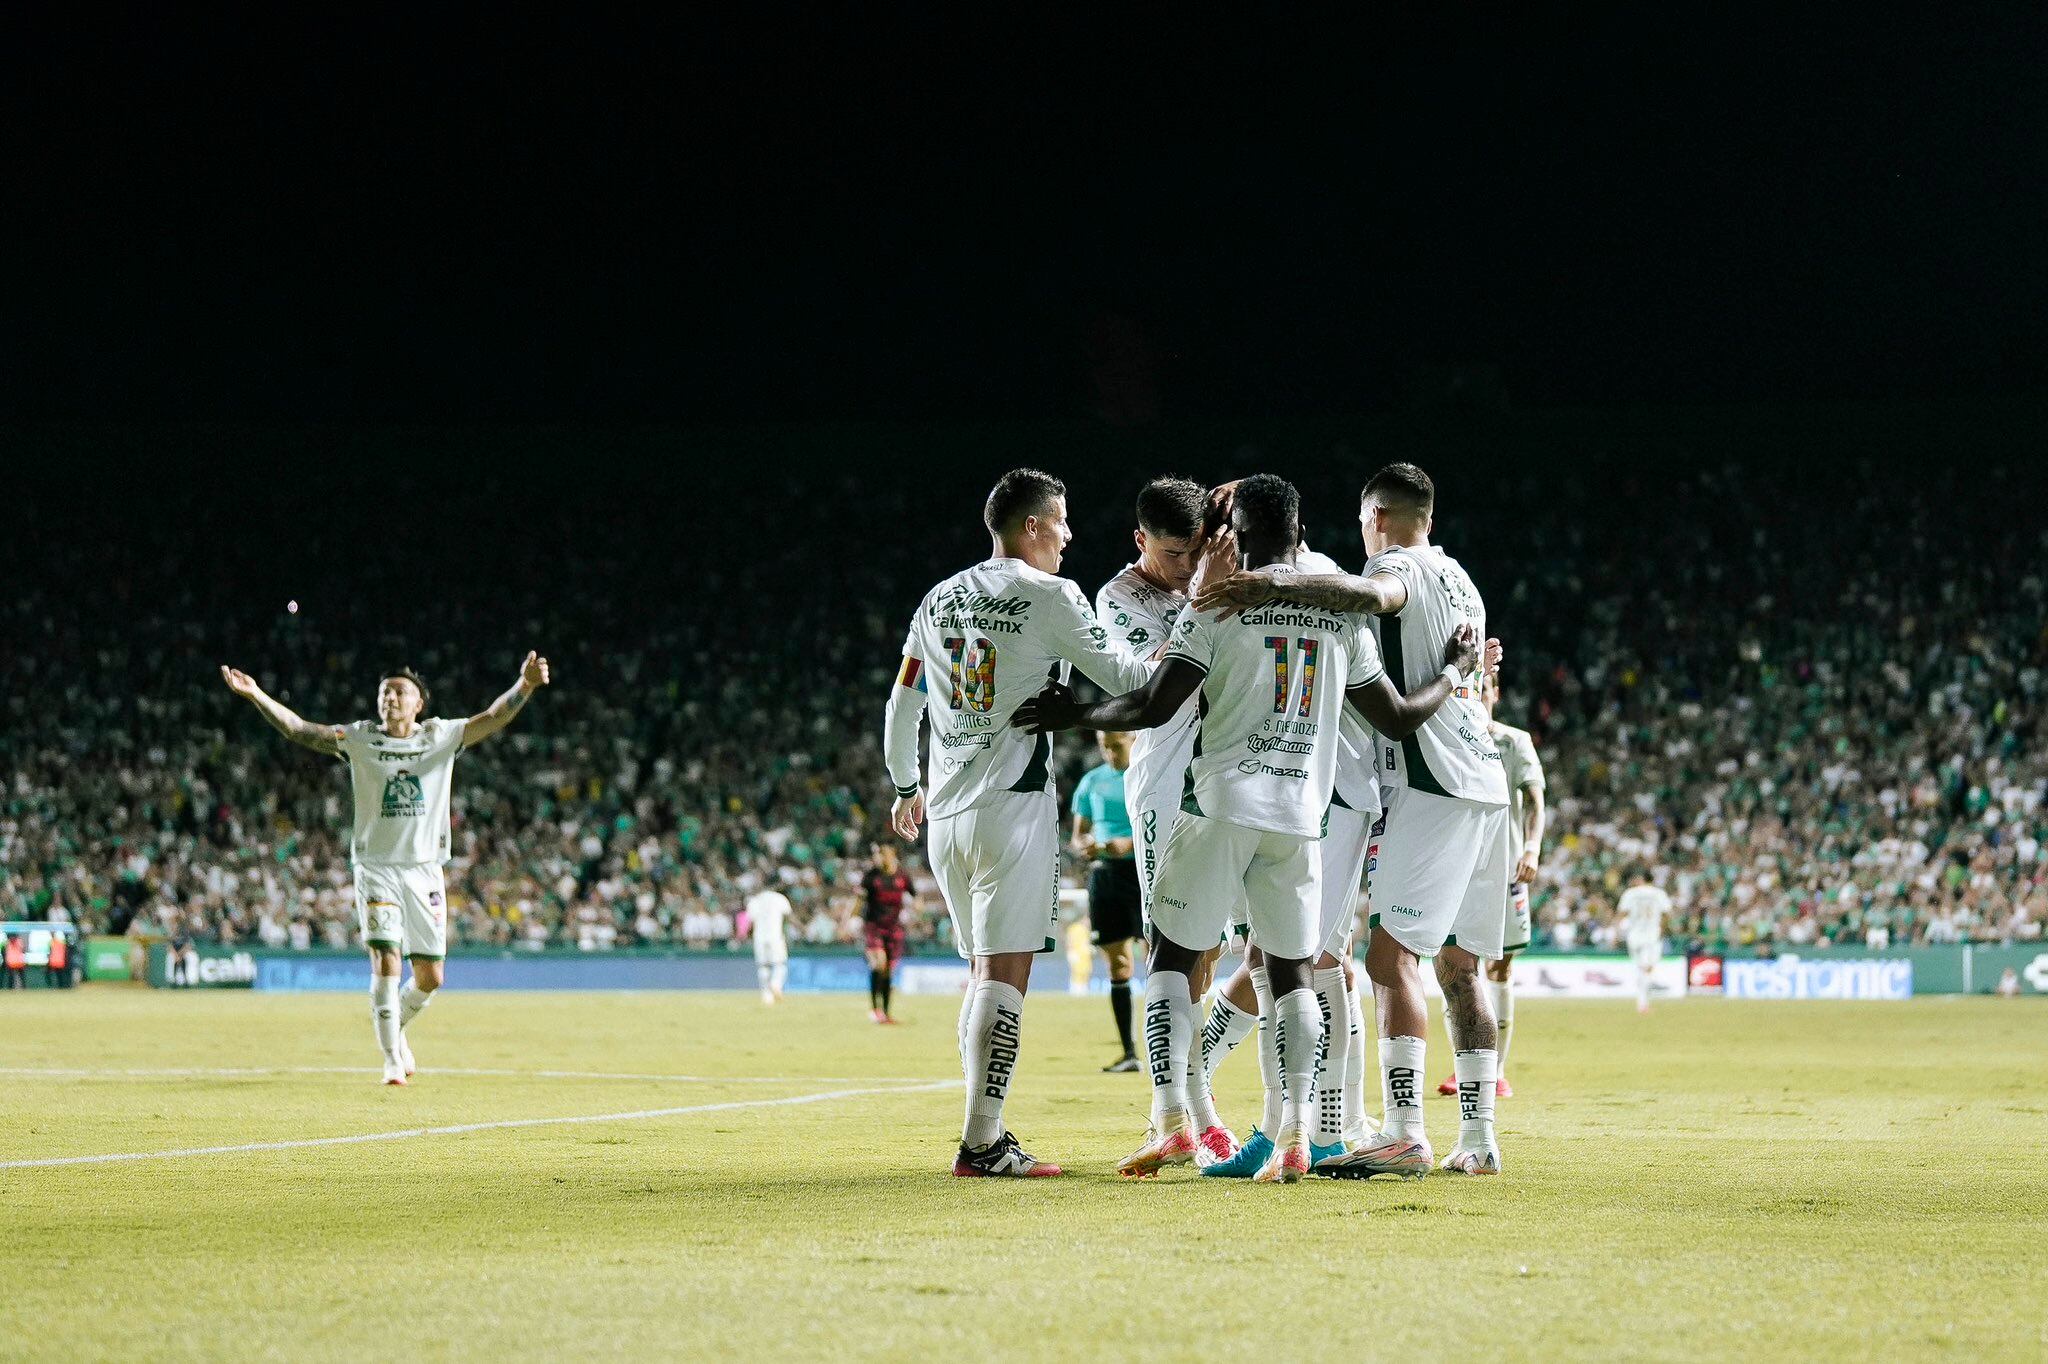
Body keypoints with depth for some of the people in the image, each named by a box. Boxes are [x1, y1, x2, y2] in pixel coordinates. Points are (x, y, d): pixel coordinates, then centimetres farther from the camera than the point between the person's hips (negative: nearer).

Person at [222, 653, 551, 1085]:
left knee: (430, 977, 4)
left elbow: (492, 719, -8)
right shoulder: (359, 739, 0)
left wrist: (524, 686, -26)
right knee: (386, 961, -16)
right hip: (376, 868, -2)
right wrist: (256, 696, -20)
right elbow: (297, 729, -6)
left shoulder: (442, 736, 2)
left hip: (425, 870, 2)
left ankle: (397, 1026, 35)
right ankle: (393, 1059, -5)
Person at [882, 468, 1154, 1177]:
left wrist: (907, 786, 34)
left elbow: (901, 709, 19)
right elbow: (1124, 679, -5)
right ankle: (981, 1142, -12)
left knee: (985, 971, 16)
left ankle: (988, 1134, 15)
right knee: (1004, 975, -7)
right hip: (1013, 806, -7)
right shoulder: (1049, 597, -6)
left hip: (947, 814, 7)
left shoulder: (940, 600, 13)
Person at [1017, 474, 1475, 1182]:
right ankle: (1294, 1132, -6)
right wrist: (1455, 670, 35)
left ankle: (1171, 1120, -8)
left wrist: (1077, 716, 7)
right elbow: (1398, 718, 18)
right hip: (1302, 816, 4)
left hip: (1223, 805, -4)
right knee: (1292, 972, 10)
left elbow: (1154, 706, -9)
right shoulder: (1344, 612, 11)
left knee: (1171, 956, 6)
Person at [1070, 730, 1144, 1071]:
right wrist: (1084, 847, -7)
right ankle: (1129, 1052, 7)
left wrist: (1131, 844, -19)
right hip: (1104, 874, 4)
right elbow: (1078, 834, 16)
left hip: (1144, 873, -4)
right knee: (1117, 966, 4)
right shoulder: (1091, 783, 12)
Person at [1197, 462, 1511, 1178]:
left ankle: (1404, 1132, -24)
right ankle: (1477, 1139, 11)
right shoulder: (1460, 582, 23)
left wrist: (1274, 587, -41)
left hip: (1430, 784, -9)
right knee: (1459, 966, 12)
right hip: (1485, 781, 9)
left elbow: (1372, 594, -30)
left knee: (1392, 954, -14)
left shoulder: (1400, 564, -5)